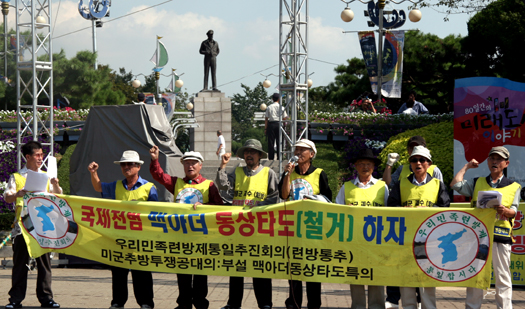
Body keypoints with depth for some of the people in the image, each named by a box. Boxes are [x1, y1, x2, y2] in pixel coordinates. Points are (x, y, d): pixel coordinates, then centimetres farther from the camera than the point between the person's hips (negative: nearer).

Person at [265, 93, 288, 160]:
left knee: (271, 142, 3)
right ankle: (279, 157, 2)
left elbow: (266, 119, 2)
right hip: (279, 124, 0)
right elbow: (284, 118, 2)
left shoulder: (269, 107, 3)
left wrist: (265, 128, 6)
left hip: (271, 124, 0)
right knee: (279, 142, 3)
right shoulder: (281, 107, 1)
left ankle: (271, 158, 2)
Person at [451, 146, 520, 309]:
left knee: (502, 277, -3)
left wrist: (506, 211, -22)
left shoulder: (513, 187, 13)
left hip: (500, 236, -2)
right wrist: (467, 166, 16)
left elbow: (514, 210, 2)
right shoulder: (477, 183, 18)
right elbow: (455, 185, 4)